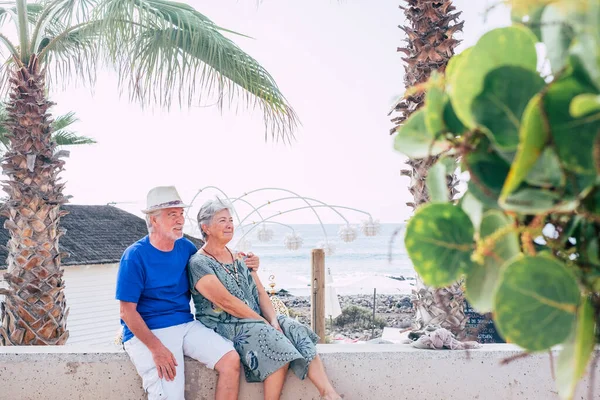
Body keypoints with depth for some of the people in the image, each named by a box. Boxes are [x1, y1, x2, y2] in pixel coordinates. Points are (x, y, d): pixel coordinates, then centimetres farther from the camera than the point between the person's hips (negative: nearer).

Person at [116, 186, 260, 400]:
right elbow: (127, 312, -12)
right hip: (147, 332, -5)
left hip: (186, 324, 6)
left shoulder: (185, 247, 7)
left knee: (231, 359, -15)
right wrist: (156, 348, -21)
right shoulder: (135, 256, -11)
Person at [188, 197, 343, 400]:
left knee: (297, 332, -18)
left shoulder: (240, 258, 15)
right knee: (278, 345, -29)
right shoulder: (198, 264, -9)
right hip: (225, 328, -7)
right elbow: (226, 301, -17)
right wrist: (264, 322, -17)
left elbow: (260, 293, 9)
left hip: (257, 321, 7)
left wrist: (273, 319, -10)